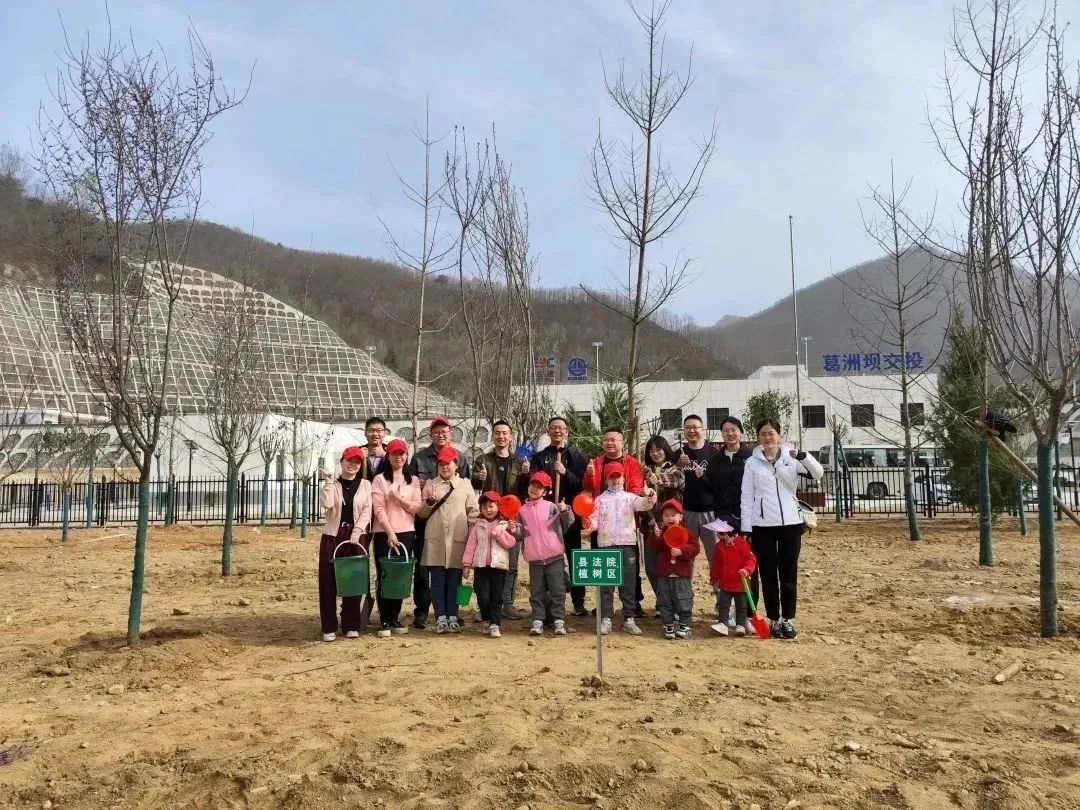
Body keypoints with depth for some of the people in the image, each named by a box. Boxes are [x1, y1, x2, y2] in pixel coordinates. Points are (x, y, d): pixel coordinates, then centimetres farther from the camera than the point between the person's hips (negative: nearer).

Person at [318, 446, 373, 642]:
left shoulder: (365, 485, 8)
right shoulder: (332, 484, 6)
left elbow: (366, 511, -1)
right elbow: (327, 505, -14)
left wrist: (356, 533, -13)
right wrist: (328, 482, -13)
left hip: (357, 537, 0)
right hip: (332, 536, 0)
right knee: (329, 581, -2)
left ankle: (351, 625, 12)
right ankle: (329, 627, 4)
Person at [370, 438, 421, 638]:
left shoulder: (413, 480, 12)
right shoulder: (379, 480, 0)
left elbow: (416, 508, 4)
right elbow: (379, 509, -8)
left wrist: (401, 499, -13)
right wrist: (390, 533, -16)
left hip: (407, 533, 3)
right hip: (384, 533, -3)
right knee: (384, 576, -2)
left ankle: (395, 618, 14)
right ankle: (384, 621, 3)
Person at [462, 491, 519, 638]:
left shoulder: (504, 525, 4)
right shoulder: (478, 525, 8)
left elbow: (511, 543, -8)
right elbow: (471, 545, 5)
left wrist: (498, 532, -15)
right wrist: (466, 564, 0)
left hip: (498, 565, -1)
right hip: (481, 565, 1)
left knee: (496, 598, 0)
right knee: (483, 596, -3)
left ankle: (495, 625, 6)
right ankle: (487, 620, 18)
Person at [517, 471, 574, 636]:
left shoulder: (551, 506, 1)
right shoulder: (522, 510, 8)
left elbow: (569, 523, -3)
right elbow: (521, 534, 15)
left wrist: (565, 511, -21)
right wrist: (514, 530, -6)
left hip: (554, 557, -2)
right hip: (534, 559, 2)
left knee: (557, 590, 1)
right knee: (536, 592, 7)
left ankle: (559, 621, 7)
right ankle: (537, 621, 13)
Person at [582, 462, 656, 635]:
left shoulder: (630, 497, 8)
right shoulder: (600, 499, 10)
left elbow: (645, 505, -9)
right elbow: (595, 519, 4)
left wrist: (650, 496, -31)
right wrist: (590, 525, -19)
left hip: (627, 544, 0)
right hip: (606, 544, 0)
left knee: (628, 583, 4)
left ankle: (629, 619, 11)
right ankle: (606, 619, 8)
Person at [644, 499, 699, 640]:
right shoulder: (660, 532, 3)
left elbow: (695, 548, -8)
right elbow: (651, 547, -7)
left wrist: (681, 551, -21)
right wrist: (655, 536, -23)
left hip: (682, 575, -2)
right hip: (663, 575, 2)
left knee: (684, 602, 4)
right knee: (665, 603, 9)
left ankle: (684, 627, 18)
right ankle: (669, 627, 19)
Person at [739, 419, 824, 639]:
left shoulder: (791, 458, 2)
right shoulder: (752, 463, 1)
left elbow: (818, 474, -10)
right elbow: (747, 498, 1)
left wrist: (803, 456, -27)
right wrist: (746, 529, -4)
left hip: (790, 523, 0)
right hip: (763, 526, 0)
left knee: (789, 573, 7)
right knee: (768, 574, 5)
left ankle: (788, 619, 18)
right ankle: (775, 620, 16)